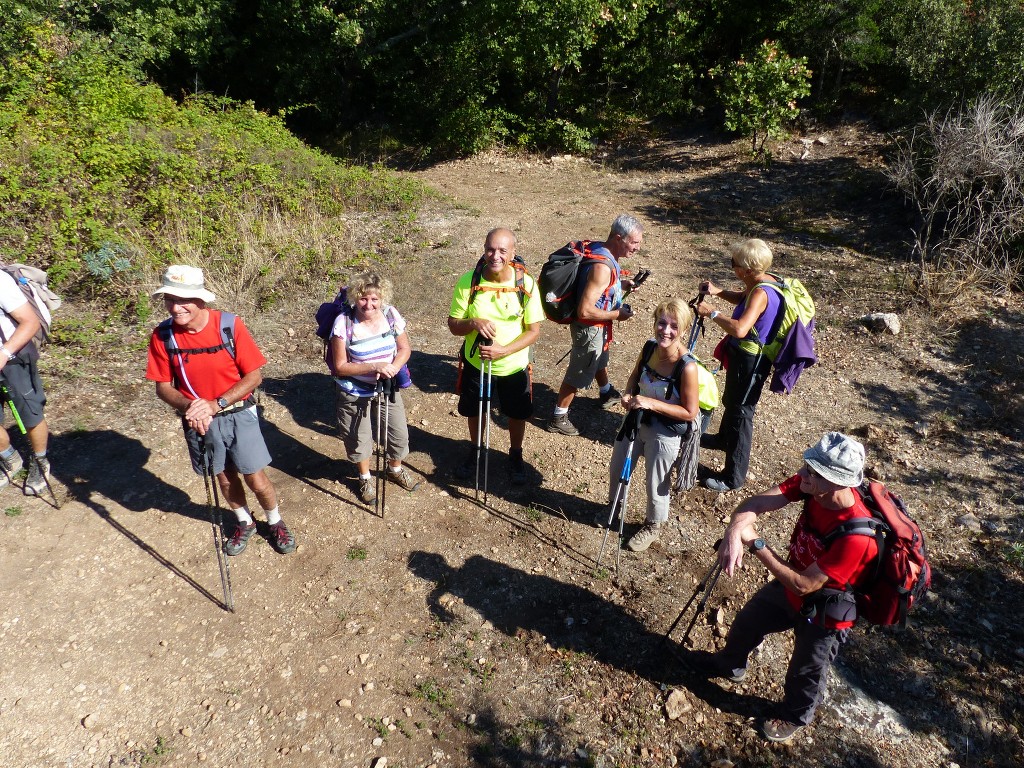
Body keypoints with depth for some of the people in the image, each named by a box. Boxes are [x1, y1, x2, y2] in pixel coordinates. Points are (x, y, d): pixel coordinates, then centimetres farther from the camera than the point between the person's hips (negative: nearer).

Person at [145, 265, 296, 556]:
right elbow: (163, 387, -3)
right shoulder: (162, 335, -11)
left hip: (238, 415, -2)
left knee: (255, 478, 3)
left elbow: (254, 375, -14)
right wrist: (188, 406, -24)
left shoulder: (230, 325, -19)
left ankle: (276, 523, 32)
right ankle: (244, 522, 45)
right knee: (224, 476, 19)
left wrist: (216, 404, -24)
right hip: (198, 420, 3)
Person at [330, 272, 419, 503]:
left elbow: (404, 349, -1)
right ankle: (365, 478, 41)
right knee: (360, 438, 13)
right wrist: (375, 366, -29)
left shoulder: (391, 315, -13)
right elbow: (340, 367, -19)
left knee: (399, 433, 13)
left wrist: (393, 368, -22)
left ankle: (395, 469, 44)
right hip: (355, 393, -3)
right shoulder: (343, 323, -23)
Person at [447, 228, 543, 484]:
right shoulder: (468, 282, -17)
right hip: (476, 364, 1)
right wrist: (473, 323, -33)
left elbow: (533, 330, -14)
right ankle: (475, 450, 51)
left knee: (517, 414, 19)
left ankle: (515, 455, 48)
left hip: (514, 367, 0)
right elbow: (453, 325, -10)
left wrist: (504, 351, -28)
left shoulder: (526, 284, -18)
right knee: (474, 411, 21)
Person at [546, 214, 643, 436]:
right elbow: (585, 310, -35)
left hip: (598, 326, 10)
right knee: (578, 374, 7)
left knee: (600, 360, 32)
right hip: (590, 328, -10)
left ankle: (607, 394, 58)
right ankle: (558, 418, 23)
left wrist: (621, 283, 1)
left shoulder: (602, 251, -4)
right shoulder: (603, 267, -33)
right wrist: (617, 314, -22)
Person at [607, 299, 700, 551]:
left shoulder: (687, 367, -29)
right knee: (617, 469, 24)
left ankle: (653, 526, 45)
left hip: (664, 434, -6)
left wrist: (652, 403, -30)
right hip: (636, 420, 6)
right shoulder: (649, 347, -12)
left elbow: (690, 412, -23)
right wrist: (628, 394, -12)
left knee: (656, 485, 16)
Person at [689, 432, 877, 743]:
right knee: (748, 620, 27)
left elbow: (803, 585, -34)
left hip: (824, 610, -6)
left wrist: (755, 544, -33)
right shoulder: (809, 483, -25)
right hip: (792, 583, 6)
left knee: (806, 671, 20)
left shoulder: (856, 536, -41)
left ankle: (795, 717, 53)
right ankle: (729, 664, 59)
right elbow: (756, 502, -29)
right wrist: (735, 530, -49)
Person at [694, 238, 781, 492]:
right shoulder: (765, 281, -1)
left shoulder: (761, 293, -30)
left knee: (740, 411, -1)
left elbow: (739, 329, -44)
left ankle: (734, 476, 11)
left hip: (750, 360, -10)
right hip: (744, 354, 10)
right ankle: (724, 438, 57)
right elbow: (743, 299, 19)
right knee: (731, 400, 30)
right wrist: (718, 291, 1)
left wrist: (712, 312, -30)